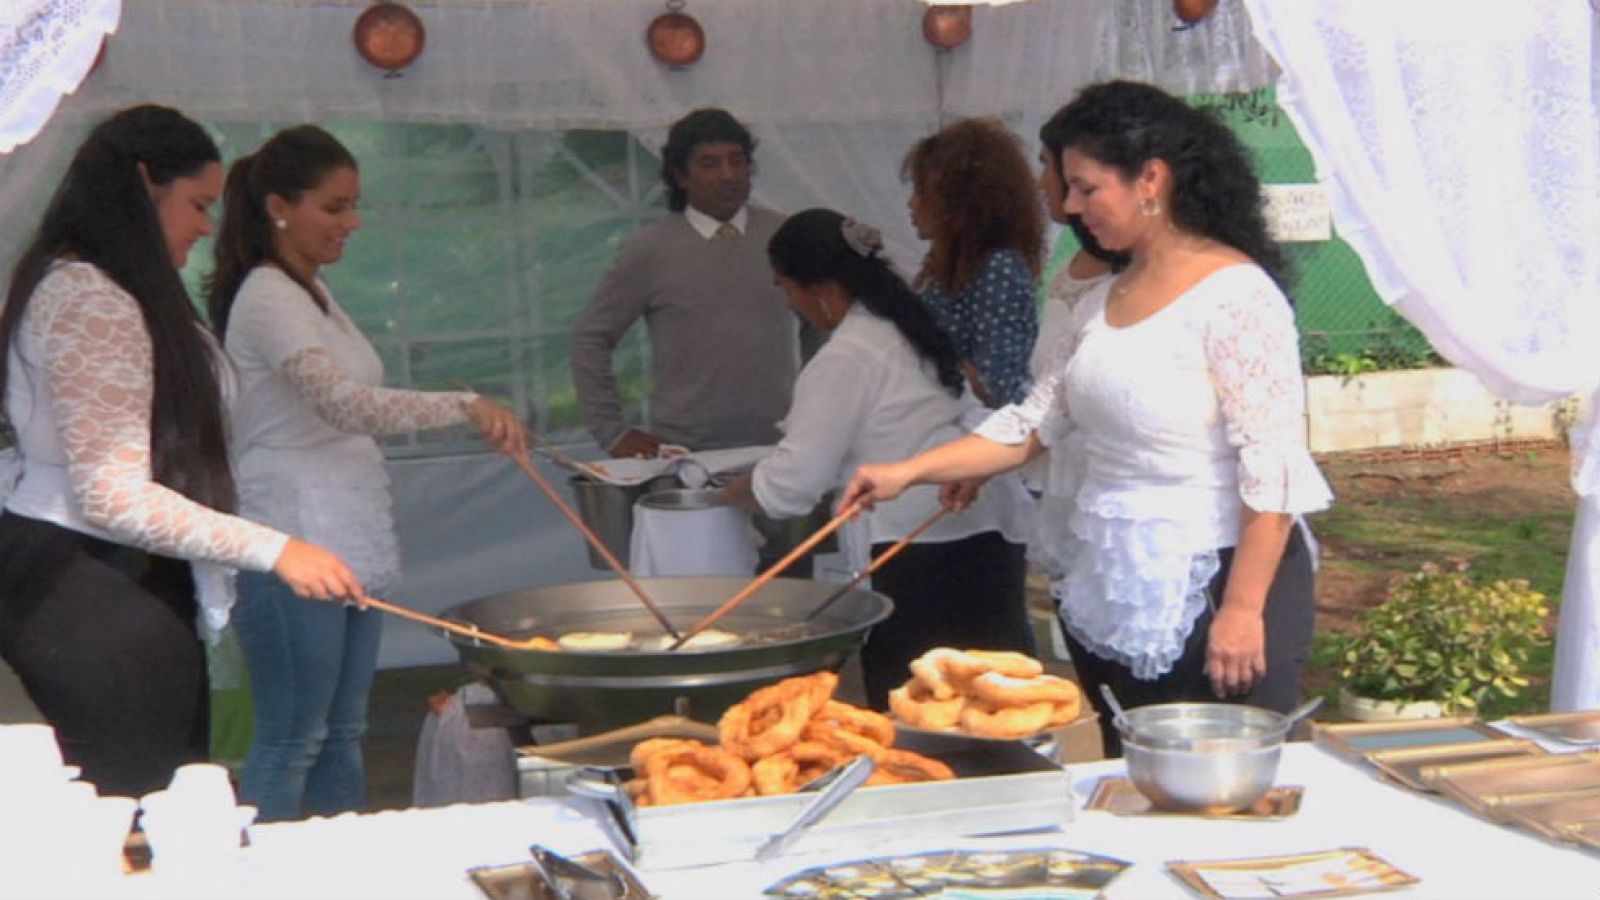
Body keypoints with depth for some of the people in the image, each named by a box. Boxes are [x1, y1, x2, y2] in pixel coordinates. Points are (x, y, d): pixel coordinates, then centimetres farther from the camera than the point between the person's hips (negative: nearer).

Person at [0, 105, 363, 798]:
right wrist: (274, 550, -22)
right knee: (142, 796, -8)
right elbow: (109, 495, -21)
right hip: (84, 588, -10)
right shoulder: (88, 299, -15)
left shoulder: (106, 291, 17)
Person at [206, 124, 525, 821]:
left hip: (350, 546, 10)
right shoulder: (266, 297, -15)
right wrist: (465, 406, -39)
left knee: (341, 735, 14)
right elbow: (340, 400, -30)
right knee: (291, 741, -5)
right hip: (295, 552, -10)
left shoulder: (313, 292, 15)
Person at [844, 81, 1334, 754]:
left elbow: (1269, 471, -18)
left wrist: (1242, 609, -21)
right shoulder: (1106, 299, 12)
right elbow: (1036, 421, 13)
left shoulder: (1236, 296, -14)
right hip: (1114, 597, 8)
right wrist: (908, 471, 5)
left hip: (1211, 590, -8)